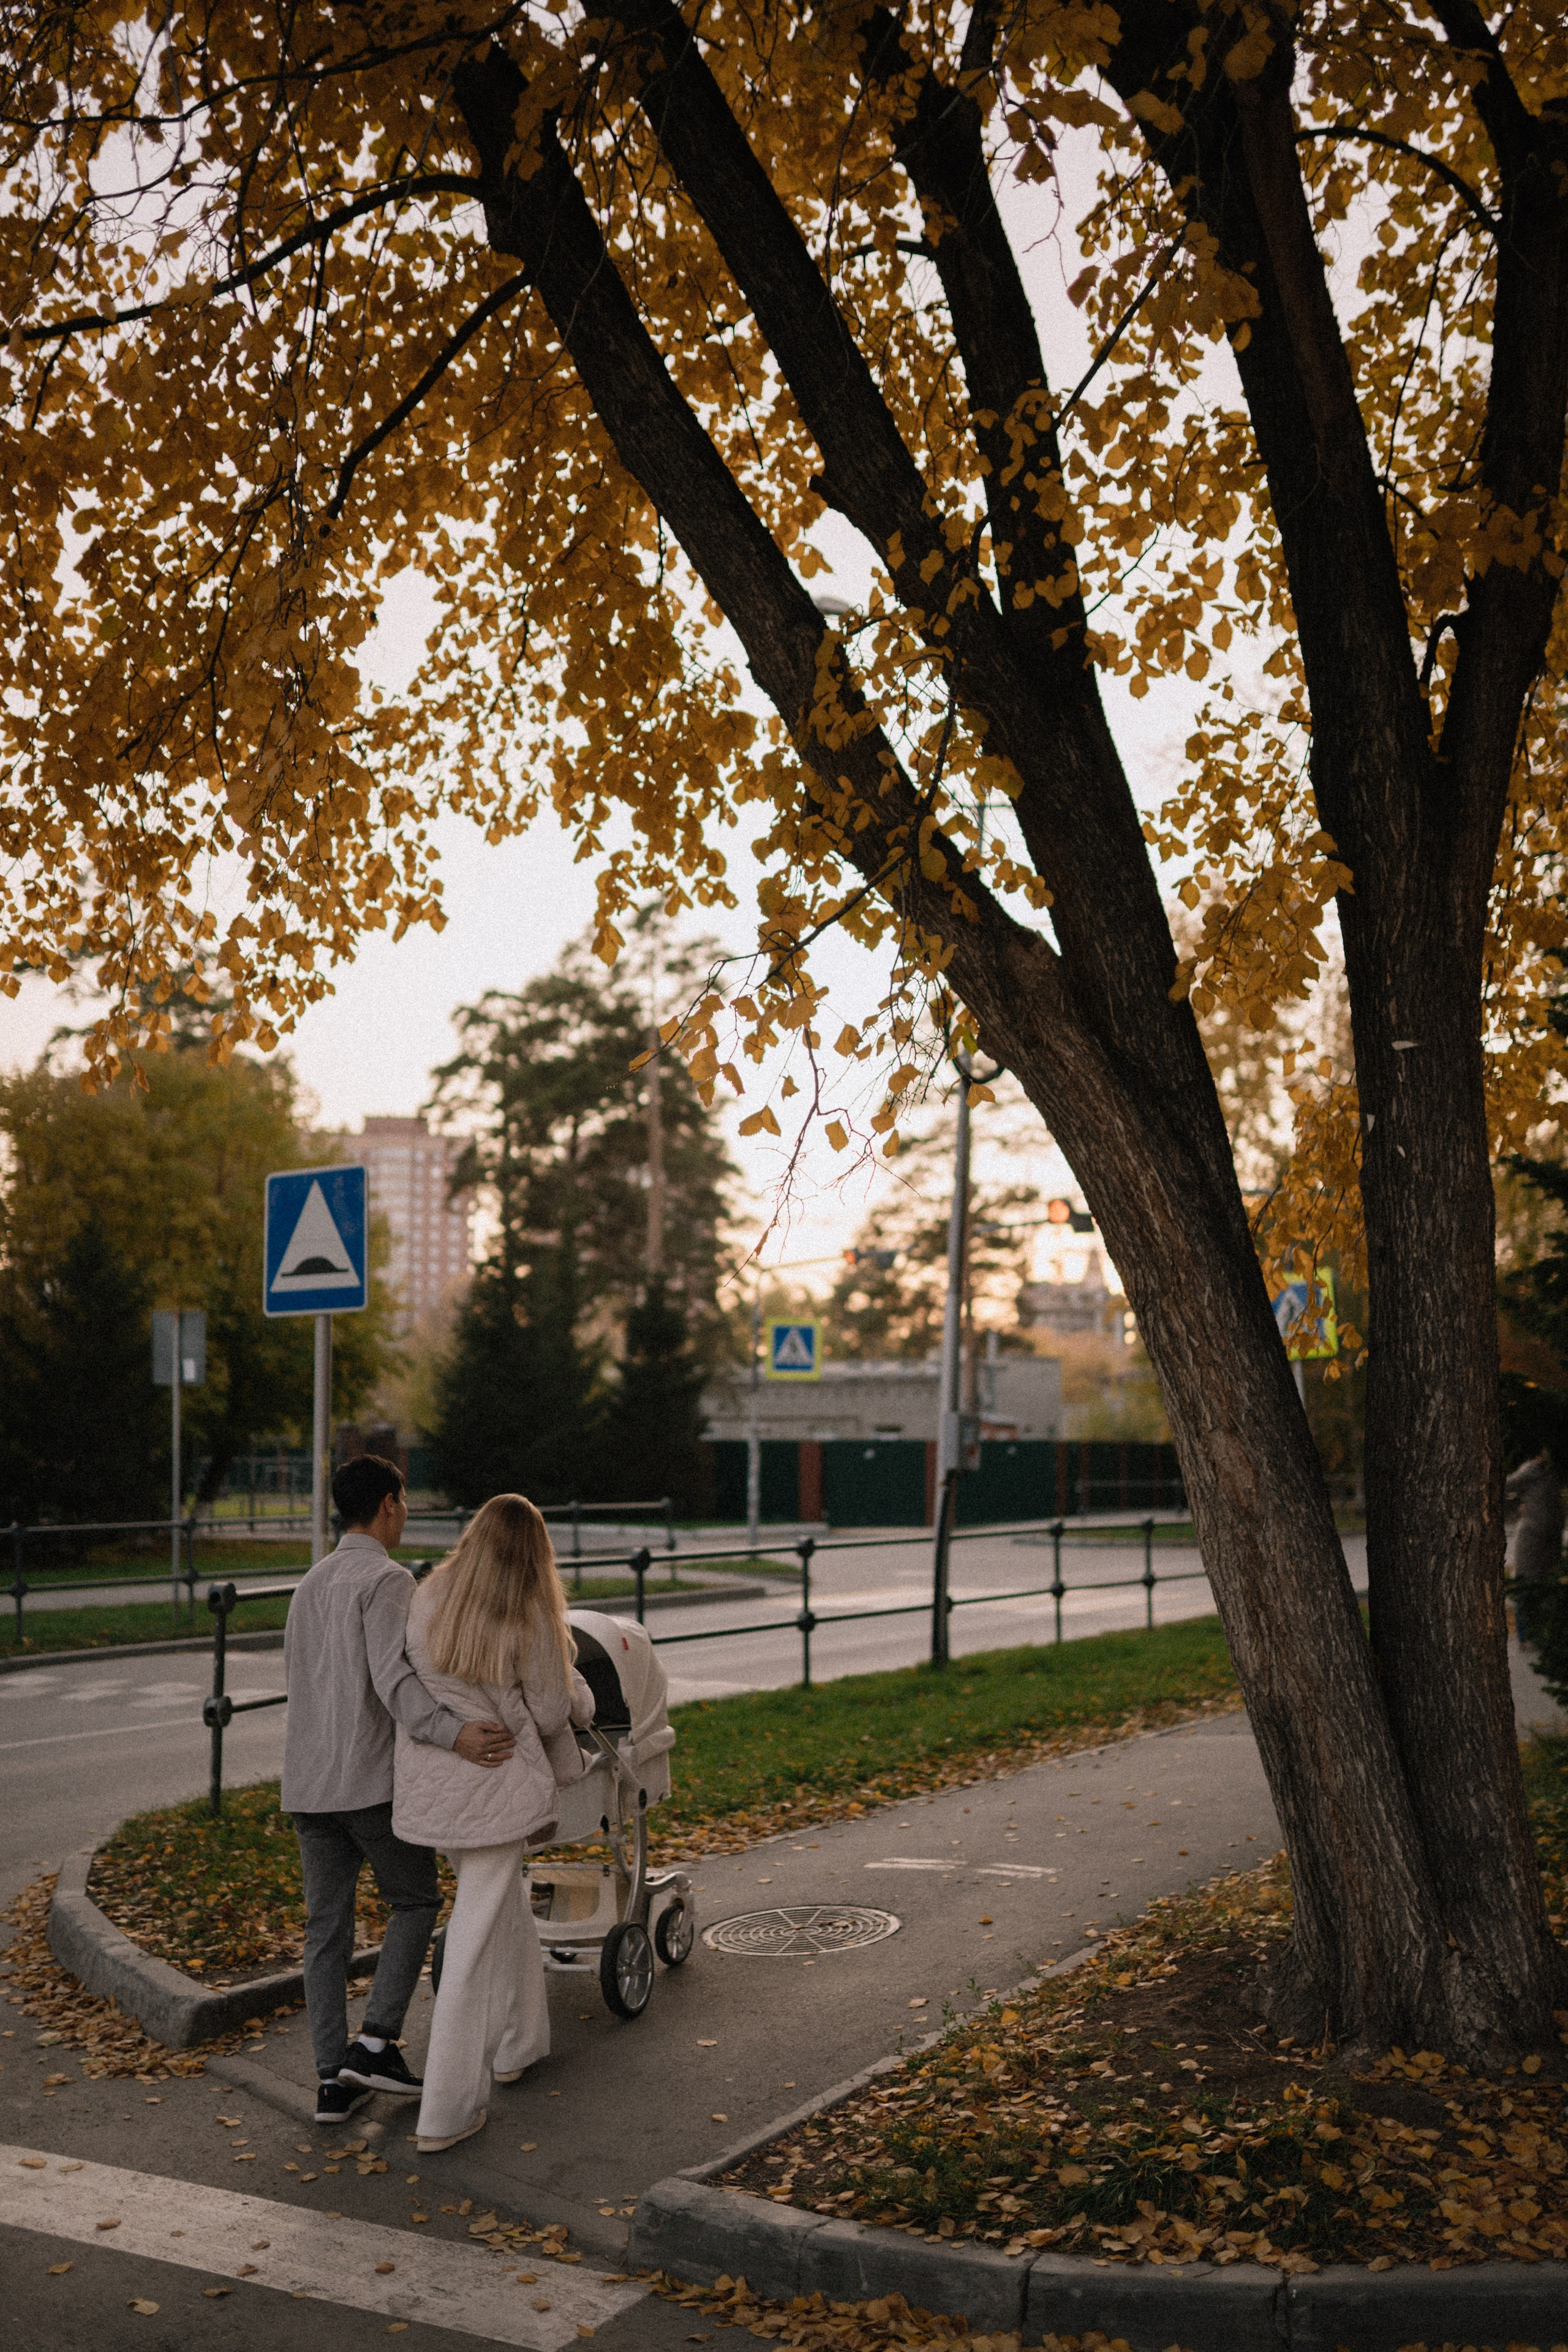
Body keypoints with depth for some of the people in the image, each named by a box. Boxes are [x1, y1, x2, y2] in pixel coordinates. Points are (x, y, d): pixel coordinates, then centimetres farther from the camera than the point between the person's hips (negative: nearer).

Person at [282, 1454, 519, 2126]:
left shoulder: (309, 1584, 16)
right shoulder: (386, 1579, -11)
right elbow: (392, 1678, -24)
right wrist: (454, 1733, -35)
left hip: (306, 1784, 7)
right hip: (371, 1779, -7)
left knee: (325, 1925, 8)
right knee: (416, 1900, 9)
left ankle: (333, 2076, 8)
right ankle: (377, 2040, 0)